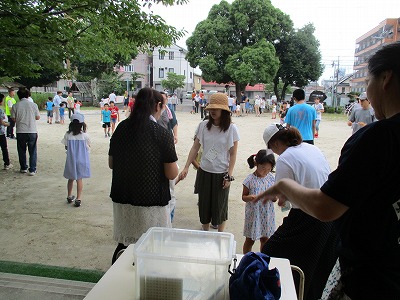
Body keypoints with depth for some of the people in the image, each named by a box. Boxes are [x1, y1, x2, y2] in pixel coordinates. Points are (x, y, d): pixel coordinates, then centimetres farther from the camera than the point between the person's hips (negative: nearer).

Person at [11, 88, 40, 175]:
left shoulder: (15, 106, -3)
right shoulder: (33, 105, -5)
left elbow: (14, 119, 1)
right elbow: (38, 117, 1)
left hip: (20, 132, 1)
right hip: (32, 131, -1)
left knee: (22, 151, 17)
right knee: (33, 152, 7)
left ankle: (24, 168, 27)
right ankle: (32, 170, 6)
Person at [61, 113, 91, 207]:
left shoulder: (68, 135, -7)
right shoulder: (84, 135, -12)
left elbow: (66, 147, 2)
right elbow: (88, 147, -2)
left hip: (71, 160, 2)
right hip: (81, 160, -2)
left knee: (71, 178, 18)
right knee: (79, 179, 5)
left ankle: (69, 196, 32)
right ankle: (78, 199, 4)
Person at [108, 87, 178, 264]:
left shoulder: (121, 128, 0)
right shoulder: (162, 134, -14)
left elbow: (111, 164, 10)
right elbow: (172, 174, -12)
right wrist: (172, 162, 7)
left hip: (122, 198, 5)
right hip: (151, 201, -4)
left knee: (124, 243, 19)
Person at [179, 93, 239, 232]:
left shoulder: (231, 129, -10)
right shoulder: (203, 125, -3)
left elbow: (233, 154, -7)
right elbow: (195, 148, 1)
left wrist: (229, 176, -10)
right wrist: (186, 168, -4)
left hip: (221, 174, -3)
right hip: (204, 172, 3)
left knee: (220, 206, 10)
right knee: (204, 204, 14)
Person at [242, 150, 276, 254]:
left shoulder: (272, 178, -5)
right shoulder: (250, 179, -14)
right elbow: (243, 196, -5)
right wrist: (249, 197, -27)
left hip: (267, 214, 3)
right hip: (253, 213, -3)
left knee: (265, 239, 18)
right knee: (250, 240, 12)